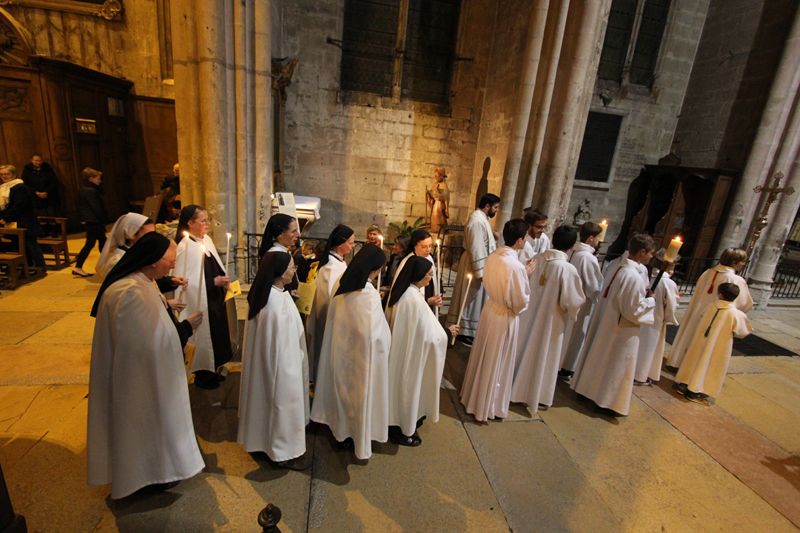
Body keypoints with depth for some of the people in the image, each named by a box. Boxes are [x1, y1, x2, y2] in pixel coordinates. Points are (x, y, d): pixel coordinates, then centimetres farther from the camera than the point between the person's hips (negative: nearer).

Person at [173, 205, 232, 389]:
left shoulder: (206, 240, 4)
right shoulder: (185, 246, -20)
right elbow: (184, 281, -22)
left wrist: (223, 280, -1)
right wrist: (214, 282, -21)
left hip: (215, 298, 8)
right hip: (200, 301, -8)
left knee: (216, 334, 18)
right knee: (203, 336, 8)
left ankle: (211, 370, 37)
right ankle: (202, 375, 29)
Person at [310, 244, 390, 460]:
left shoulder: (342, 289, -3)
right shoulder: (370, 294, -25)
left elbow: (335, 324, 5)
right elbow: (376, 334, -25)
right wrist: (385, 342, -6)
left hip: (341, 349, 7)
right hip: (362, 354, -7)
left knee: (344, 389, 23)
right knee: (361, 394, 11)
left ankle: (342, 429, 43)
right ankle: (360, 441, 30)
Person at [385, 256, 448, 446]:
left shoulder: (402, 292, -2)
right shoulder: (415, 299, -30)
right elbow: (430, 336, -24)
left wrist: (428, 303, 9)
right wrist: (447, 332, -9)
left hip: (399, 348, 9)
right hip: (409, 353, -9)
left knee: (398, 385, 25)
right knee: (407, 388, 11)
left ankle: (395, 422, 45)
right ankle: (402, 431, 33)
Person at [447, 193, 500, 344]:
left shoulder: (481, 218, 10)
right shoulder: (477, 221, -22)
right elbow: (476, 249, -25)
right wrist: (481, 273, -24)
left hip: (480, 264, 10)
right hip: (475, 265, -10)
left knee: (473, 299, 18)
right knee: (470, 299, 1)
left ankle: (466, 328, 30)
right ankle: (464, 331, 13)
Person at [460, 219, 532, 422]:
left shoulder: (493, 256, -5)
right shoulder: (516, 267, -28)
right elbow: (520, 303, -19)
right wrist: (526, 276, -8)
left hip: (490, 309, 7)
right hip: (506, 317, -7)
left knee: (483, 357, 24)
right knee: (495, 364, 12)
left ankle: (473, 395, 44)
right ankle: (484, 407, 31)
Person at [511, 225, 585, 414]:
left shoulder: (537, 258, -9)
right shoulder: (568, 269, -23)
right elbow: (572, 301, -18)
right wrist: (572, 311, 4)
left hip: (528, 314, 5)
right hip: (550, 320, -5)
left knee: (524, 348, 20)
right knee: (543, 357, 11)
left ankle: (514, 386, 37)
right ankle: (536, 397, 26)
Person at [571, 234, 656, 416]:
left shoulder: (618, 267, 0)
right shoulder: (634, 277, -26)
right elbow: (634, 310, -22)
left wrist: (642, 293, 9)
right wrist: (650, 300, -6)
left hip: (606, 323, 9)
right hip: (622, 330, -8)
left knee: (599, 358, 21)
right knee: (616, 366, 7)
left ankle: (588, 388, 35)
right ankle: (608, 400, 21)